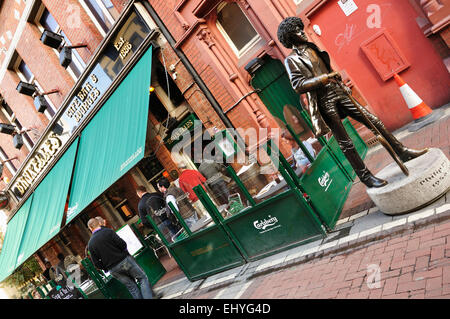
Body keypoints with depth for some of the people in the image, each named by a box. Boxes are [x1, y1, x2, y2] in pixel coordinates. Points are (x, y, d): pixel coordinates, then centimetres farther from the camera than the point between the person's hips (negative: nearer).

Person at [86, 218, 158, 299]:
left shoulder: (90, 244, 3)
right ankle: (149, 297, -5)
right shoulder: (108, 231, -9)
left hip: (113, 270, 4)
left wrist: (107, 268, 17)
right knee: (143, 278, 6)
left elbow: (97, 264, 2)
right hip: (124, 260, -4)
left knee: (131, 287, 15)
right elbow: (122, 244, -13)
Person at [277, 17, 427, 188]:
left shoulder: (311, 47, 17)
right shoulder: (291, 60, -5)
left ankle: (402, 152, 15)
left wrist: (342, 85, 20)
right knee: (345, 143, -2)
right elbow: (298, 85, -17)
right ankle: (364, 176, 11)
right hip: (324, 102, -7)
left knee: (373, 121, 5)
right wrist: (324, 78, -23)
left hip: (338, 92, 7)